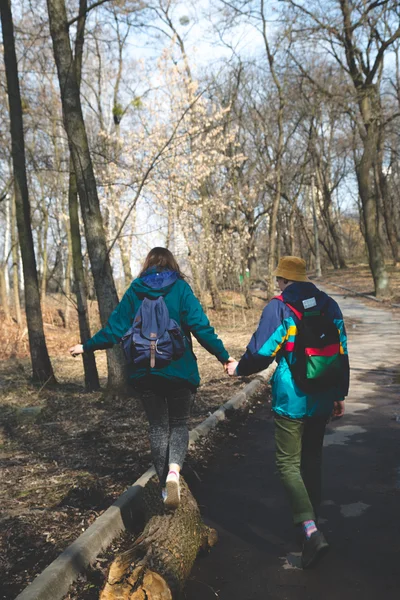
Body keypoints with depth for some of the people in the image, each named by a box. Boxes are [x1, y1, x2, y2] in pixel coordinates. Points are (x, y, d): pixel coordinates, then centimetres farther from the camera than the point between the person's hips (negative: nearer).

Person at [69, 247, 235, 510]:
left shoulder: (134, 292, 2)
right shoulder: (180, 289, -3)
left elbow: (115, 330, 0)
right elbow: (200, 326, -11)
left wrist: (86, 347, 14)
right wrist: (224, 356, -6)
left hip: (144, 372, 2)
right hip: (179, 370, -2)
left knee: (158, 426, 13)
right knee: (179, 423, 11)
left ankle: (166, 486, 14)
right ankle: (174, 469, -15)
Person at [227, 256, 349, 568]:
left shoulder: (279, 307, -10)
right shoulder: (329, 305, 5)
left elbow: (261, 352, -14)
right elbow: (342, 353, 8)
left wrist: (239, 368, 6)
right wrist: (340, 394, 16)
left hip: (291, 399, -5)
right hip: (323, 399, 6)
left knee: (288, 464, 2)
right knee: (313, 459, 20)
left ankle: (311, 530, -10)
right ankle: (311, 518, 33)